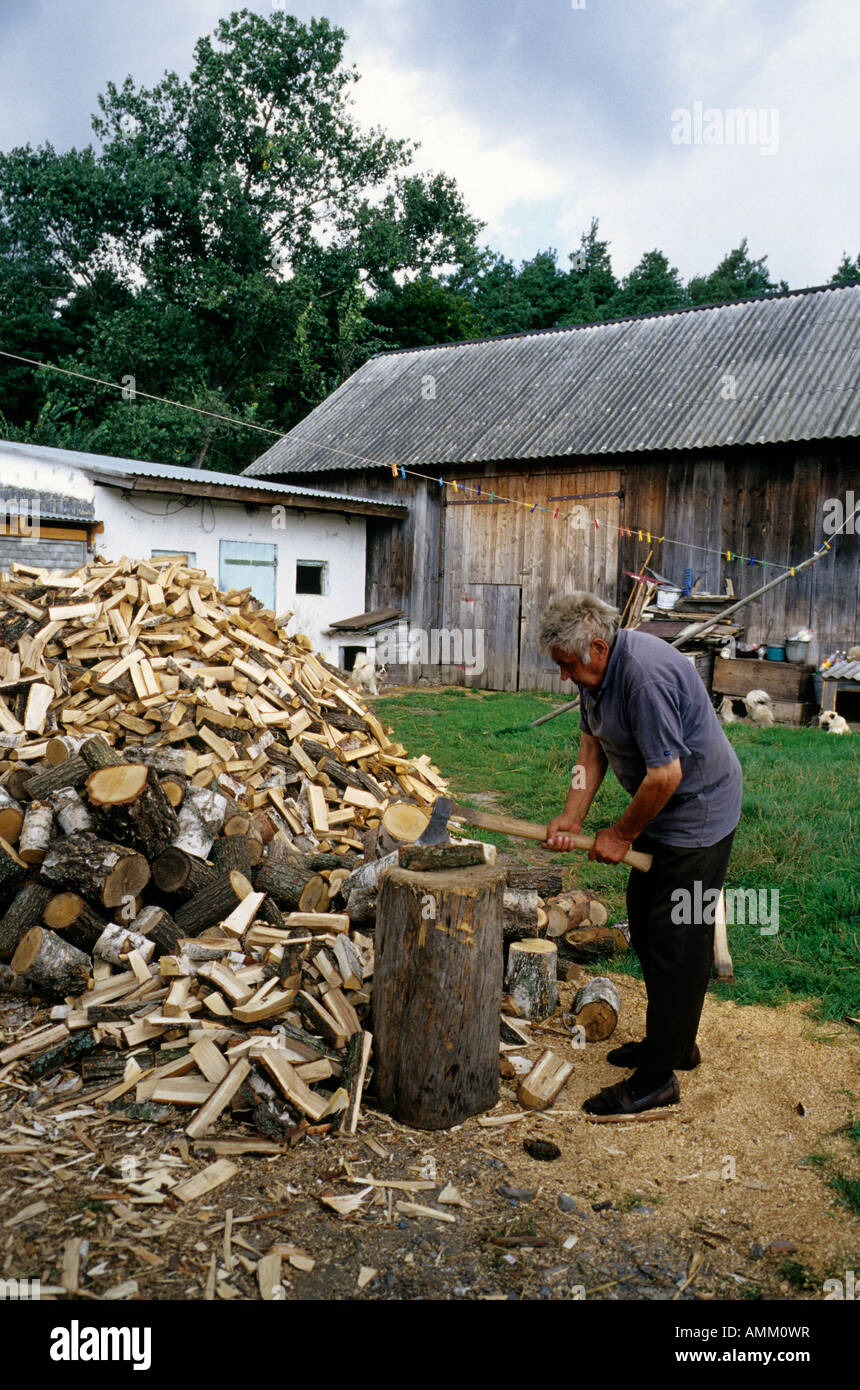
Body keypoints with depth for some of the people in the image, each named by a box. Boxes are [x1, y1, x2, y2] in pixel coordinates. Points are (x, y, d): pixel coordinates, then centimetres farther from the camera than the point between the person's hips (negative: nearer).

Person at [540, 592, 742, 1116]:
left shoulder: (646, 675, -29)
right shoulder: (597, 671, 3)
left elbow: (665, 774, -28)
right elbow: (593, 747, 10)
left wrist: (623, 834, -14)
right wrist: (572, 817, -1)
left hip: (699, 813, -10)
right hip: (661, 814, 10)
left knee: (676, 941, -4)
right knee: (645, 925, 18)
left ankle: (657, 1079, 7)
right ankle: (676, 1043, 34)